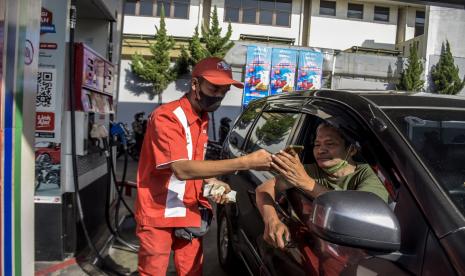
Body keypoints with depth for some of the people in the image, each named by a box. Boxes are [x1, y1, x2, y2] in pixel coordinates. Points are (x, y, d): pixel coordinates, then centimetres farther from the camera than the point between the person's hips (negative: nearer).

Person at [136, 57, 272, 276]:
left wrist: (213, 183, -6)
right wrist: (245, 162, -34)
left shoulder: (203, 118, 6)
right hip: (158, 216, -6)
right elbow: (182, 169, -30)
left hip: (189, 214, 7)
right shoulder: (167, 117, -20)